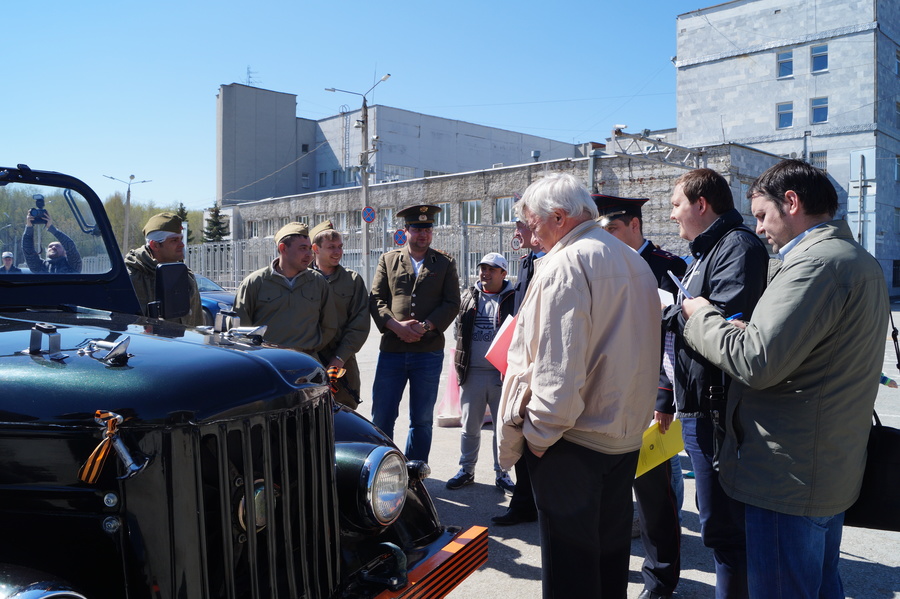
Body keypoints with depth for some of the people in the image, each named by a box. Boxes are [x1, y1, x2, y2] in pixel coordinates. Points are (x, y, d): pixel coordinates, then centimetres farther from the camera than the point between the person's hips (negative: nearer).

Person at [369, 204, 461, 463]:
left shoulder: (445, 263, 8)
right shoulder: (388, 260, 10)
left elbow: (452, 304, 1)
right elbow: (376, 299, 4)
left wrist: (424, 327, -13)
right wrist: (396, 326, -13)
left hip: (429, 351, 0)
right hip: (391, 349, 0)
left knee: (422, 420, 9)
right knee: (382, 417, 3)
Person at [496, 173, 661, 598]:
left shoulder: (566, 263, -17)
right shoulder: (635, 263, 12)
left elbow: (559, 366, -23)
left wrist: (538, 434, -13)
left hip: (575, 440, -9)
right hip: (625, 434, 9)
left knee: (569, 564, 3)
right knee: (611, 549, 21)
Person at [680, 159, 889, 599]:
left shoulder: (815, 262, -21)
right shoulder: (862, 262, 13)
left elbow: (757, 363, -28)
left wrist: (703, 317, -12)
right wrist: (750, 330, 8)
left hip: (790, 478, -10)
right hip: (835, 469, 10)